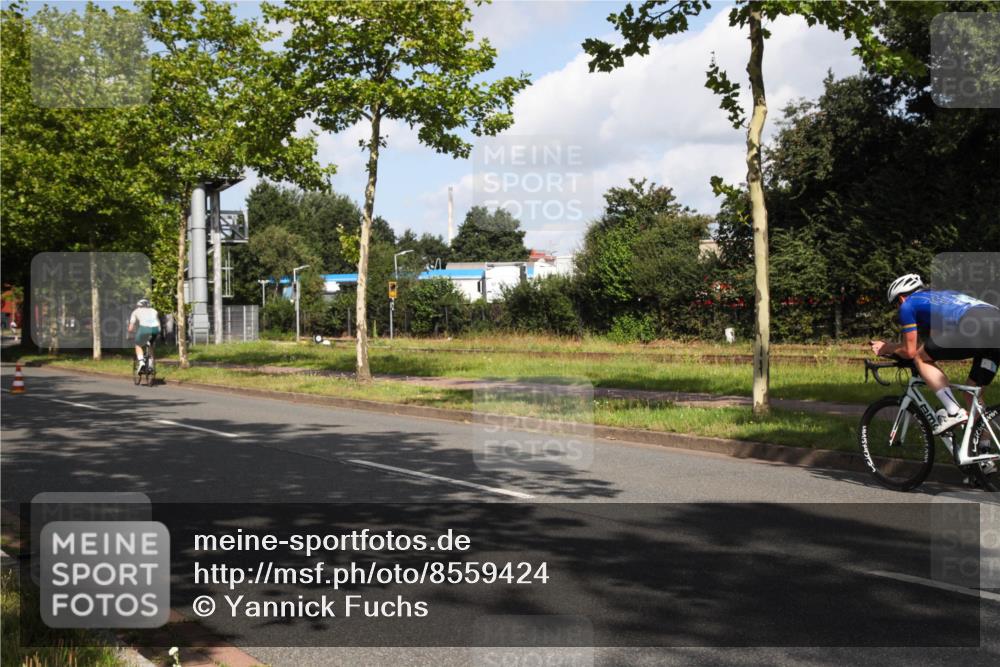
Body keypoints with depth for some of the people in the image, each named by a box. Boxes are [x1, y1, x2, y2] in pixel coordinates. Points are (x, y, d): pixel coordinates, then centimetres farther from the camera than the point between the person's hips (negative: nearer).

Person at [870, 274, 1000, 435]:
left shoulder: (908, 305, 17)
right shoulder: (942, 294, 38)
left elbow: (910, 351, 15)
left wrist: (887, 349, 35)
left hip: (974, 328, -7)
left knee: (921, 358, 11)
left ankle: (954, 413, -1)